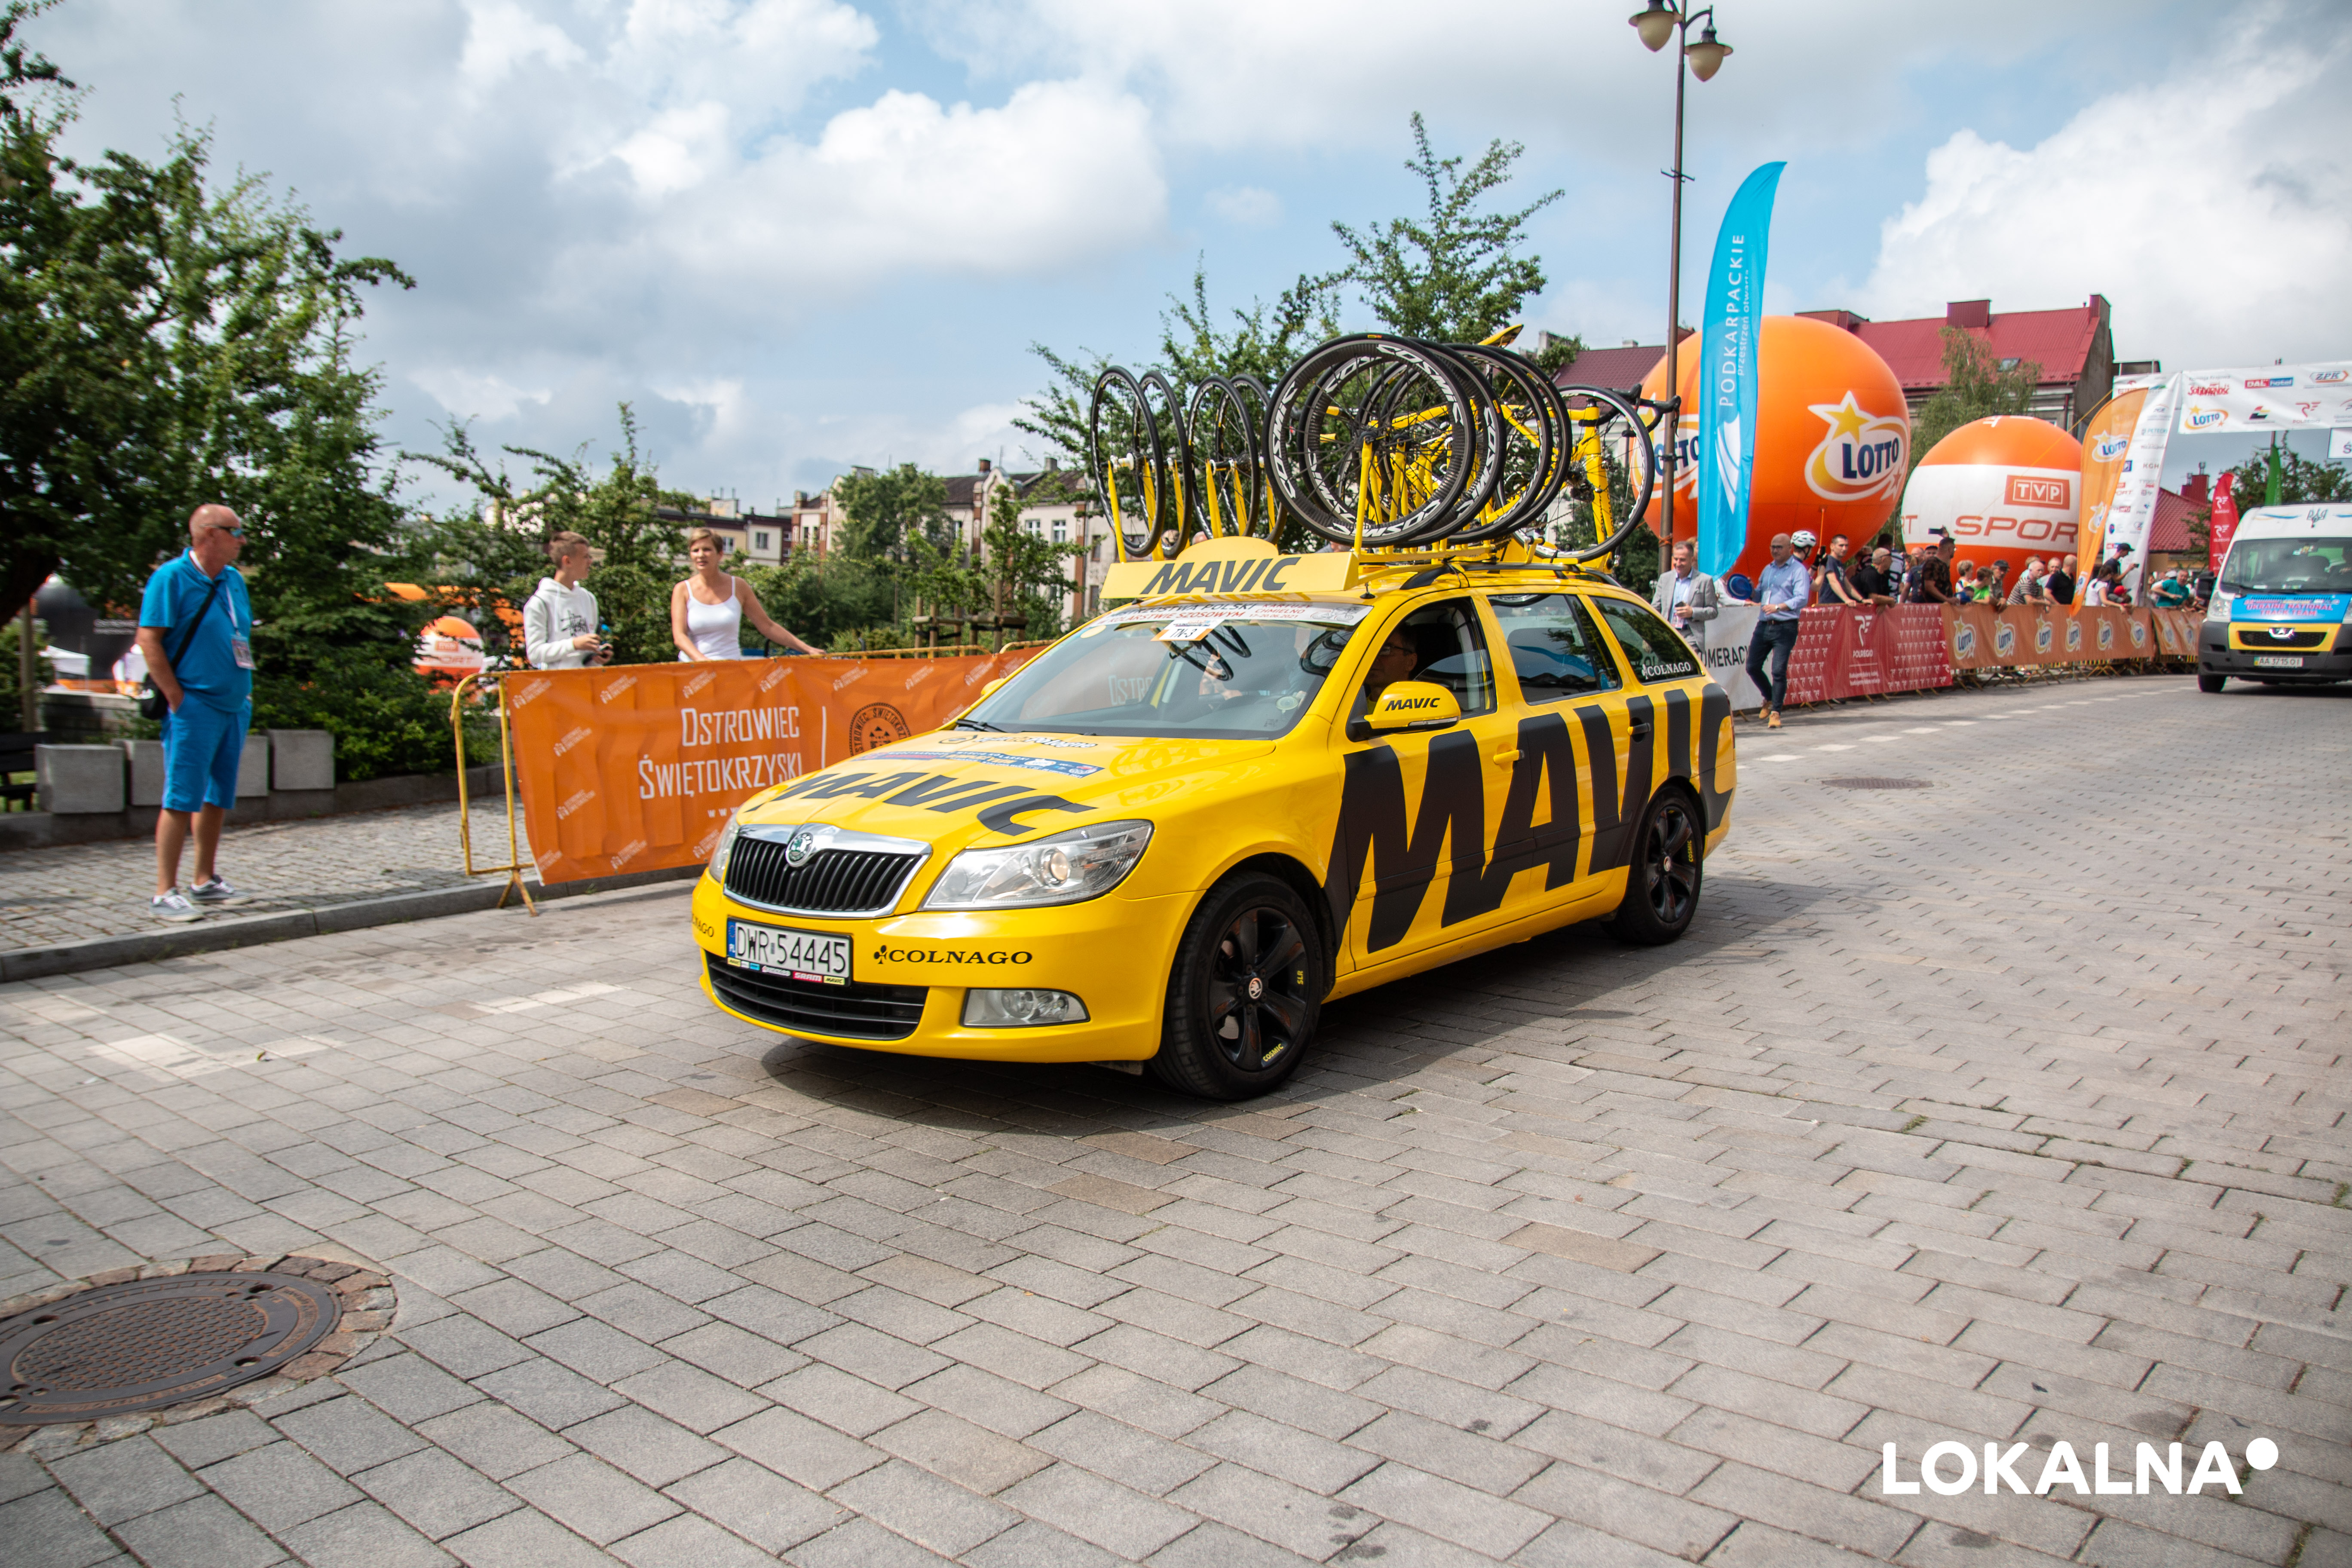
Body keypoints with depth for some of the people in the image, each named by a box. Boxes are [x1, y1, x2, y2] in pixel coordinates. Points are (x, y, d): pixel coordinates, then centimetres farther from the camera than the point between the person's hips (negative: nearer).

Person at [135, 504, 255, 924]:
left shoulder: (234, 580, 14)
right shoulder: (171, 577, -8)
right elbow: (149, 639, -12)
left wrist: (245, 692, 14)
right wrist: (176, 696, -15)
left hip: (234, 706, 7)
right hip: (195, 706, -7)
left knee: (218, 797, 12)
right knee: (182, 798, -8)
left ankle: (206, 881, 22)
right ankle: (165, 893, -5)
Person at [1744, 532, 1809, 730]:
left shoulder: (1798, 570, -2)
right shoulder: (1768, 570, 20)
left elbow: (1802, 599, -15)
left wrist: (1779, 606, -31)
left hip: (1785, 628, -6)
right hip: (1764, 625, 6)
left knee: (1779, 671, -10)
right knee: (1752, 667, 5)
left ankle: (1775, 712, 0)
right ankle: (1770, 699, 30)